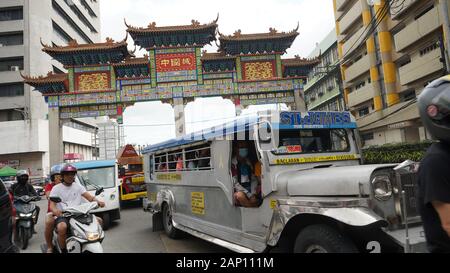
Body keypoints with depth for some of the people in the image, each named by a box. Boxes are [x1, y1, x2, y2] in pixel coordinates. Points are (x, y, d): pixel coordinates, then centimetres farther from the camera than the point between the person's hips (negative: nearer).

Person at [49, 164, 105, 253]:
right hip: (63, 216, -3)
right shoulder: (56, 188, 4)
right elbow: (52, 205, -7)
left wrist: (98, 201, -21)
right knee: (62, 227, -37)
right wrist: (55, 210, -32)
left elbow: (89, 197, 2)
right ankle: (63, 250, -13)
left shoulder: (78, 186, 13)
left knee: (98, 221, -12)